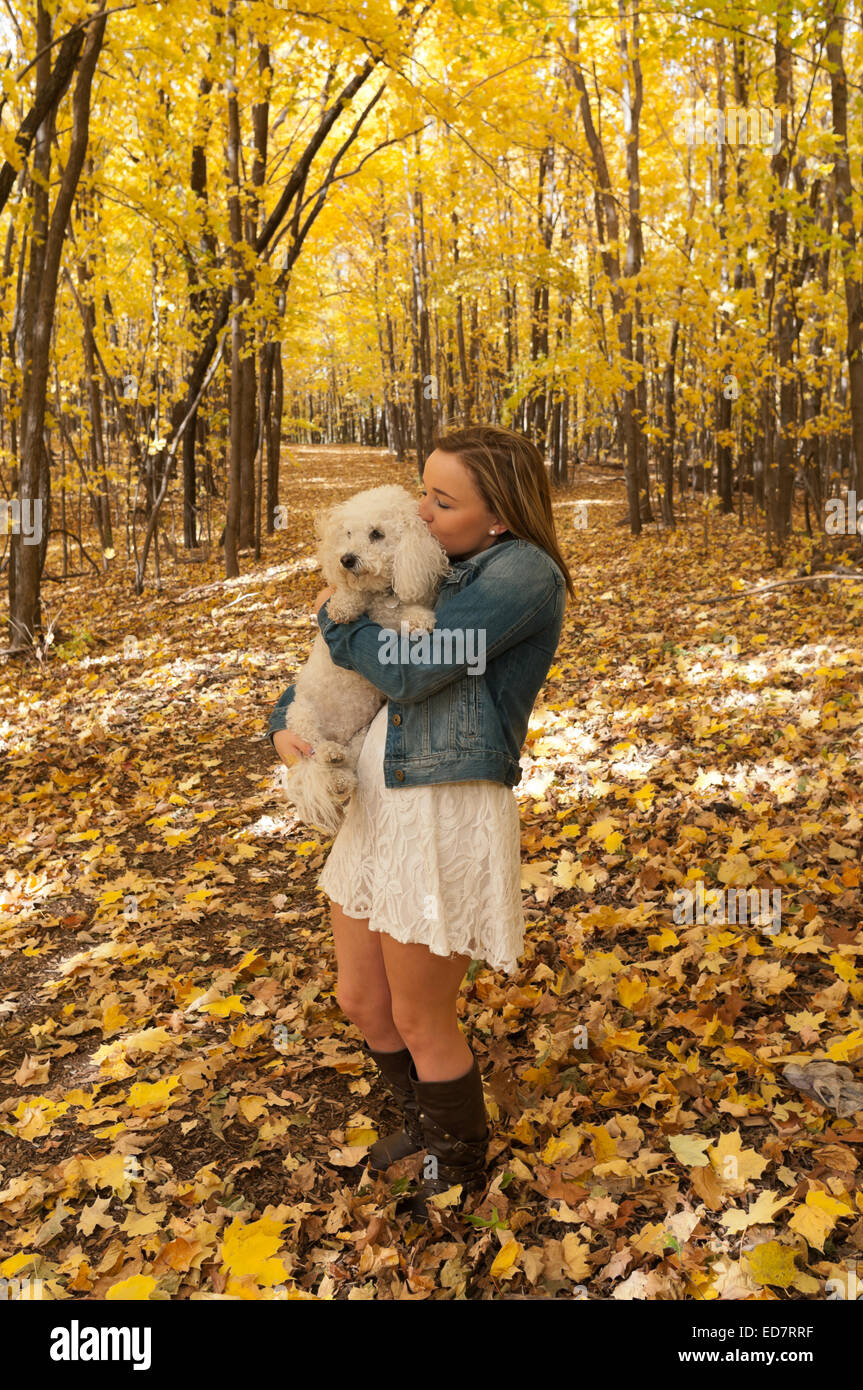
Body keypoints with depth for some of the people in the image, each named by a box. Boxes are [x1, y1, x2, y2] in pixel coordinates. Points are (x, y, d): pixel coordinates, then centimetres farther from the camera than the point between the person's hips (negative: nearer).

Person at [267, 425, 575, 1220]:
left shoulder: (523, 573, -13)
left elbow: (411, 670, -22)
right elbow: (338, 671, 20)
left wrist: (335, 620, -4)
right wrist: (286, 724, 1)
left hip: (447, 820, -9)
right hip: (377, 811, 9)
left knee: (420, 1023, 9)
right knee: (362, 1002, 21)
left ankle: (462, 1160, 39)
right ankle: (428, 1123, 48)